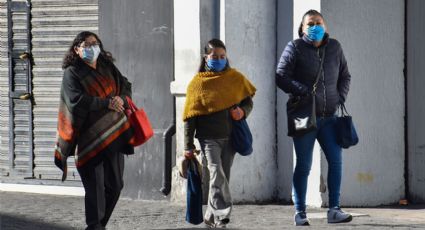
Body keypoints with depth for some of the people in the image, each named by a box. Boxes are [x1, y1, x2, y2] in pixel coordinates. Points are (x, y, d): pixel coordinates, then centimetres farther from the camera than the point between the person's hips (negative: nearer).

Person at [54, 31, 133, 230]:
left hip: (113, 135, 5)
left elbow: (125, 86, 10)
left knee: (115, 184, 7)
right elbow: (77, 100, -16)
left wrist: (121, 99, -13)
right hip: (89, 137, -5)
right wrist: (107, 103, -23)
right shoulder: (72, 73, -3)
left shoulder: (107, 67, 13)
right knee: (95, 186, -8)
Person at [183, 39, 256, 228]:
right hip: (209, 138, -3)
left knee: (223, 177, 9)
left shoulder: (235, 78, 6)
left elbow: (248, 100, 15)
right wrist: (188, 146, -4)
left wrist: (243, 111, -11)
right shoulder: (197, 82, -2)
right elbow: (190, 116, -1)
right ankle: (222, 214, -19)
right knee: (217, 174, -16)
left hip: (230, 137, 3)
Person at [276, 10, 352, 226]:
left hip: (328, 116, 4)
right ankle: (300, 213, 8)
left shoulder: (334, 47, 9)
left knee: (336, 160, -7)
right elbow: (281, 77, -8)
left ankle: (334, 210, -2)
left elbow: (345, 76, 20)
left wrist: (340, 97, 4)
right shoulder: (295, 48, -4)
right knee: (303, 166, 0)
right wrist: (306, 92, -16)